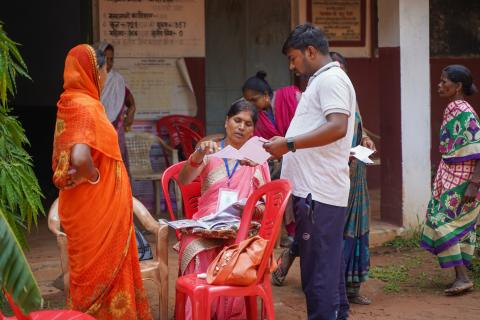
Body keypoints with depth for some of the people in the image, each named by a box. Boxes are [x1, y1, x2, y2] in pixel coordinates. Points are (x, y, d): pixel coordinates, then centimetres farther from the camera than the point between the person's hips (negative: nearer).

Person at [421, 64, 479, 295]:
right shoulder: (453, 109, 12)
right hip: (451, 178, 9)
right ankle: (461, 277, 16)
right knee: (461, 226, 10)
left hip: (460, 181, -9)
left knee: (442, 223, -10)